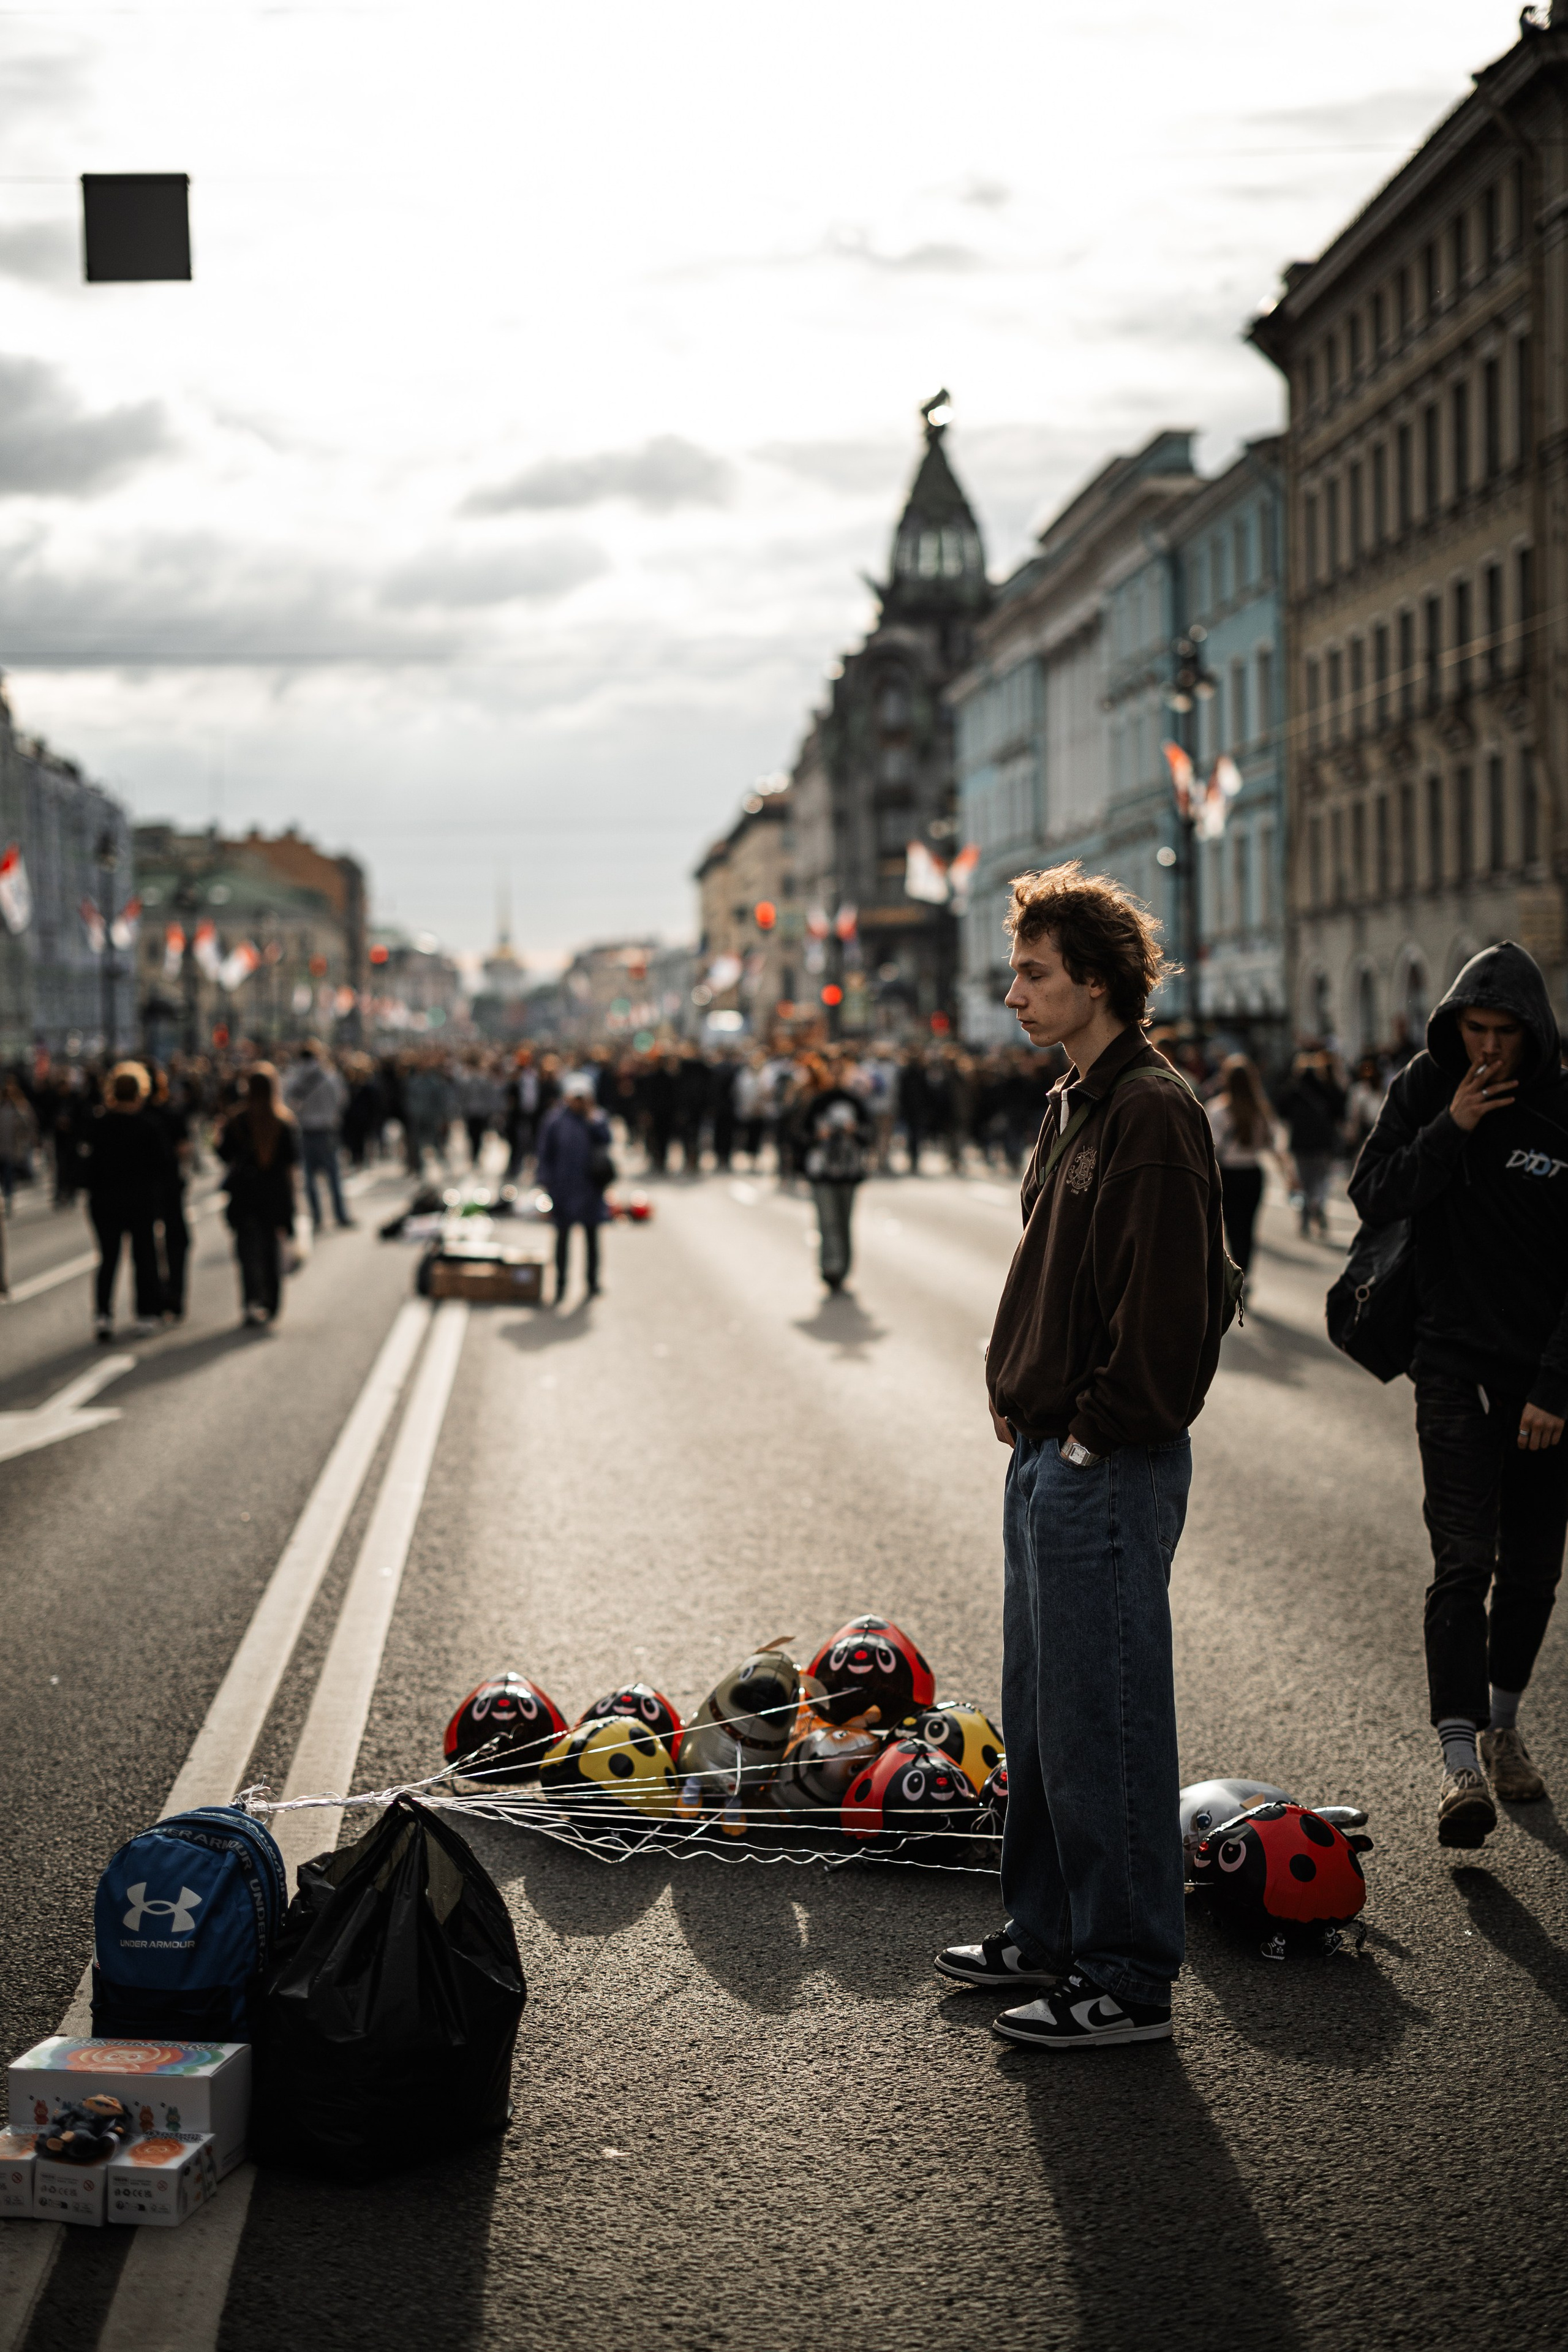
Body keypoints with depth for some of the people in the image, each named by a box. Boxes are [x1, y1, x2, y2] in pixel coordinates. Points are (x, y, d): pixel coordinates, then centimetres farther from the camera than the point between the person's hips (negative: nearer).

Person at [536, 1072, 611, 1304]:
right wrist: (547, 1183, -6)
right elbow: (546, 1153, -1)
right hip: (563, 1187, -1)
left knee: (591, 1236, 10)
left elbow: (605, 1139, -18)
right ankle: (560, 1285, 8)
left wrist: (591, 1116, -17)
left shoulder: (597, 1119, 1)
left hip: (589, 1187, 1)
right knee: (562, 1236, 3)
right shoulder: (555, 1120, -3)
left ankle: (592, 1281, 21)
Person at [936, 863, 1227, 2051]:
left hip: (1109, 1464, -10)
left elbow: (1167, 1298, -22)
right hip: (1050, 1455, 10)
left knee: (1102, 1724, -3)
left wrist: (1099, 1427, -17)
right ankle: (1048, 1933, 31)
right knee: (1041, 1714, 18)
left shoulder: (1153, 1112, -17)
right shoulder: (1077, 1103, 14)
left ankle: (1128, 1978, 6)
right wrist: (1019, 1395, 14)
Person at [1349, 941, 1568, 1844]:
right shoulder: (1425, 1089, 1)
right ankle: (1461, 1757, -15)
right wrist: (1450, 1131, -16)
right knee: (1464, 1560, -12)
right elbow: (1374, 1197, -3)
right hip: (1454, 1363, 0)